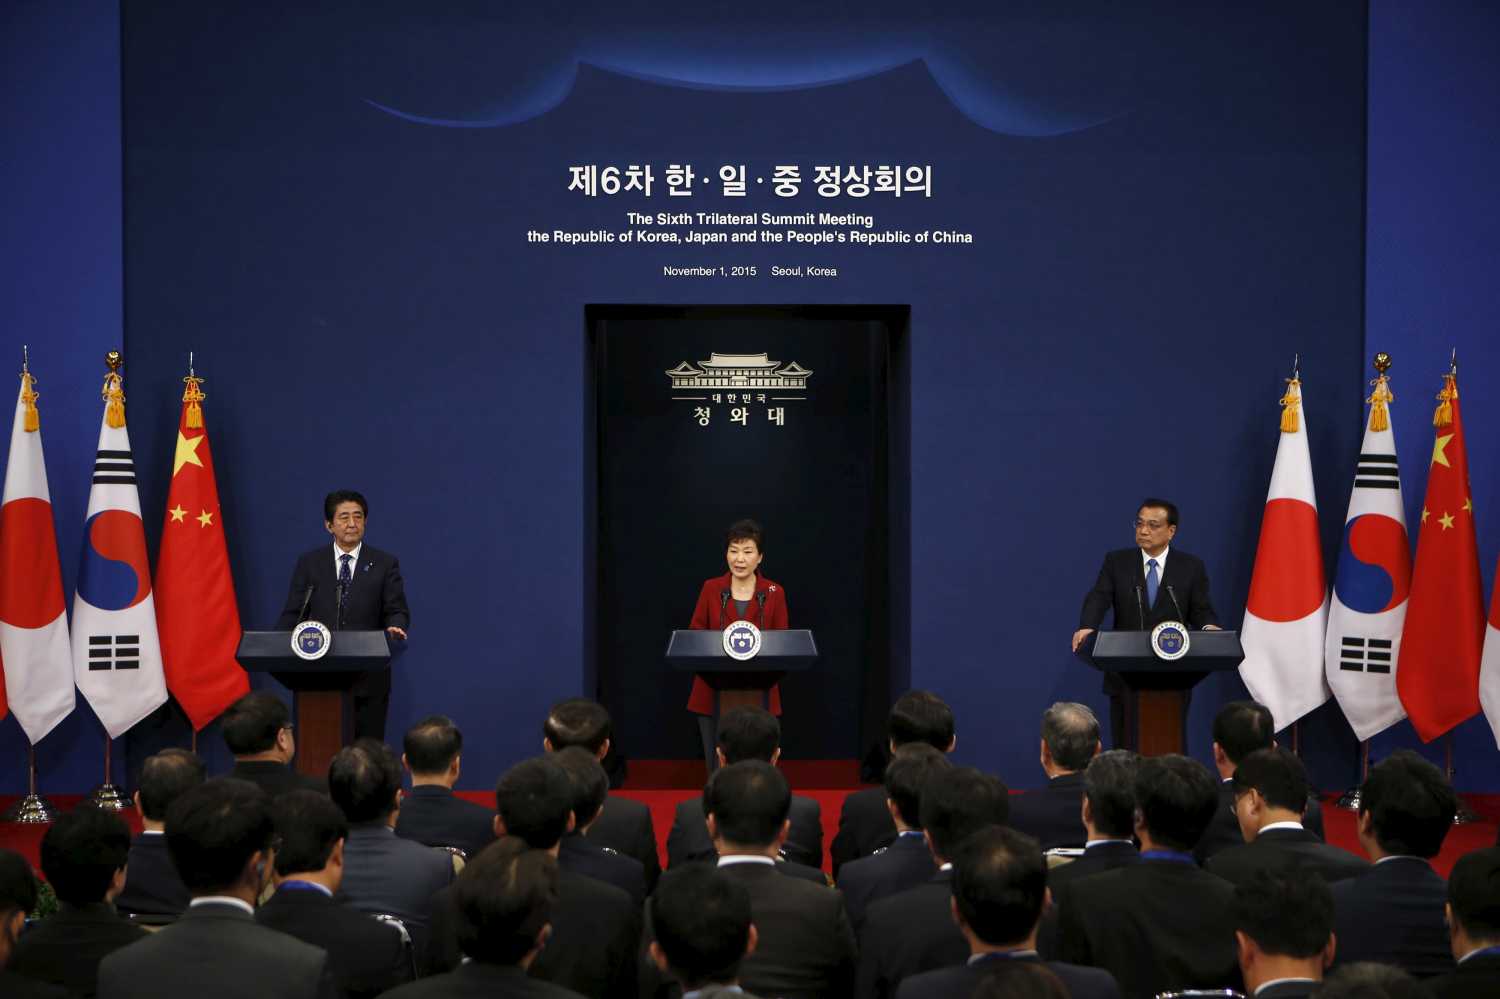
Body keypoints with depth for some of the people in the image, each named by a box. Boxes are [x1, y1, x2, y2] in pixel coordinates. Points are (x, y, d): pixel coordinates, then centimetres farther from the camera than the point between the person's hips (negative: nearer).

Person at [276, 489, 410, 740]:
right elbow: (293, 613, 5)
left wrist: (395, 627, -22)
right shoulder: (309, 563, 8)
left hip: (368, 678, -1)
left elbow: (397, 611, 2)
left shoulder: (384, 564, 5)